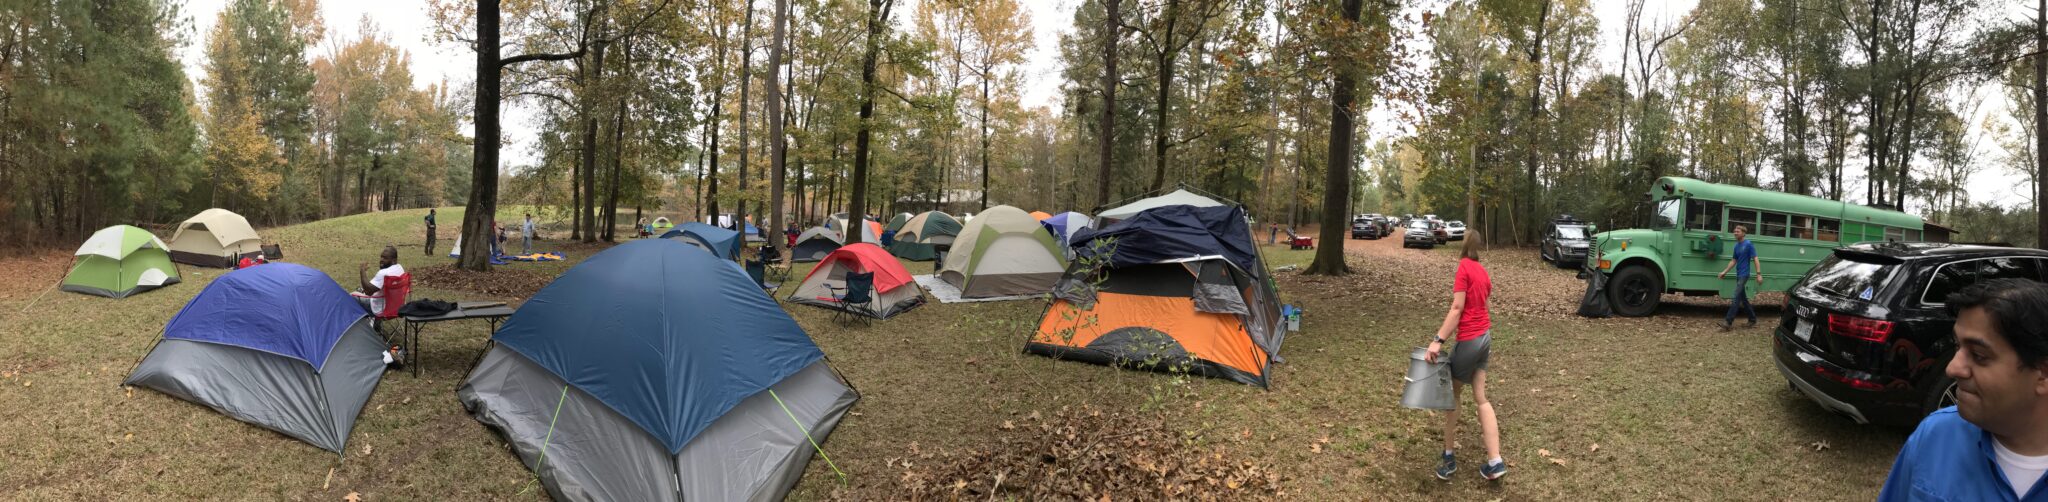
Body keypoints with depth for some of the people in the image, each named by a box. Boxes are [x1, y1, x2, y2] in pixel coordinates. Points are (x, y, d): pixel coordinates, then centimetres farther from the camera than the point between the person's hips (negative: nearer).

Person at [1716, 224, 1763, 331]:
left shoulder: (1748, 244, -10)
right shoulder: (1737, 246, 12)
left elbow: (1755, 259, -14)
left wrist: (1759, 274, -20)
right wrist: (1725, 271, 14)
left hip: (1744, 275, -8)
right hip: (1738, 275, 8)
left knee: (1737, 297, -12)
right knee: (1743, 298, 13)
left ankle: (1728, 322, -17)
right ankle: (1753, 319, 24)